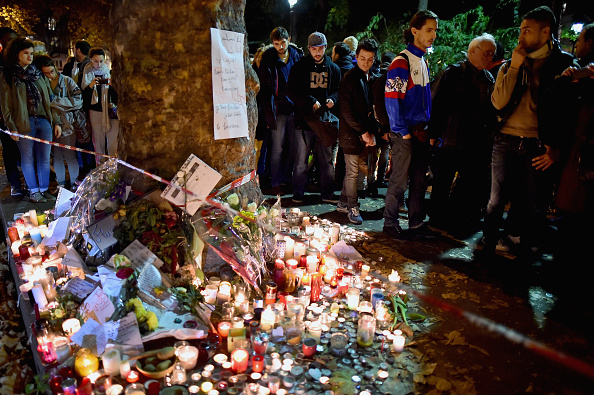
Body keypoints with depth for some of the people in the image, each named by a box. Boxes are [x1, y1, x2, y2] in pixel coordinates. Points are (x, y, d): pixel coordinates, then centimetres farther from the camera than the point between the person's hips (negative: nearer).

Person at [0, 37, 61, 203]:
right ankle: (33, 191, 13)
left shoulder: (39, 75, 15)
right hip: (24, 123, -4)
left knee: (44, 158, 5)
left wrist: (56, 121, 10)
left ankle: (44, 189, 15)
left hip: (43, 121, 4)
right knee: (28, 158, 3)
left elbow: (50, 99, 16)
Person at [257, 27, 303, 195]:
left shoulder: (297, 55, 6)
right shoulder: (268, 60, -3)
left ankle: (286, 179, 23)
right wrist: (269, 114, -11)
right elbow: (265, 89, -4)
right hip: (279, 110, -3)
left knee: (292, 148, 10)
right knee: (277, 149, 0)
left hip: (295, 109, 4)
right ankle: (276, 183, 9)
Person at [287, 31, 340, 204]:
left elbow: (338, 90, 17)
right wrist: (311, 102, -15)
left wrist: (332, 99, -6)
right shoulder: (299, 67, 1)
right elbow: (292, 93, -3)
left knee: (327, 160, 9)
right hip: (304, 119, -3)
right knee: (301, 161, 2)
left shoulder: (333, 68, 12)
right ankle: (298, 193, 15)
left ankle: (327, 193, 20)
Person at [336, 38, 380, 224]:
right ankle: (352, 207, 9)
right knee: (352, 172, -2)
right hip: (351, 133, -6)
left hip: (366, 134, 6)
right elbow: (346, 111, -13)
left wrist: (372, 131, 2)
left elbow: (373, 108, 14)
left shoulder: (373, 79, 12)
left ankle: (343, 203, 23)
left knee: (353, 171, 12)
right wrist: (363, 131, -13)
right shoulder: (349, 78, -8)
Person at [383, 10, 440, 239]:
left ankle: (417, 224, 22)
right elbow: (392, 99, -15)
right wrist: (402, 131, -16)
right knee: (400, 180, -1)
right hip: (406, 133, -8)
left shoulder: (422, 62, 16)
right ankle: (390, 223, 12)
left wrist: (429, 128, 14)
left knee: (419, 180, 12)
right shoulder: (402, 62, -10)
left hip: (421, 132, 8)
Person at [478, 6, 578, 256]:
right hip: (507, 141, 1)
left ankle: (523, 244, 24)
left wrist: (556, 147, -5)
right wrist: (514, 67, -7)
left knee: (536, 205, 5)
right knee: (497, 200, 3)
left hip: (539, 147, -1)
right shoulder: (510, 65, 11)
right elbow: (498, 102, -3)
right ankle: (488, 240, 20)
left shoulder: (564, 64, 4)